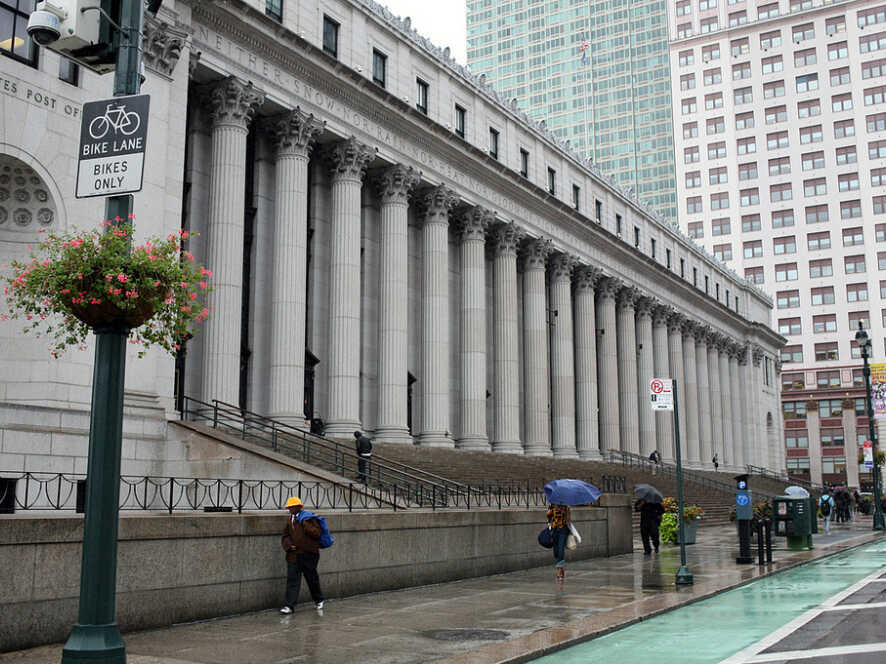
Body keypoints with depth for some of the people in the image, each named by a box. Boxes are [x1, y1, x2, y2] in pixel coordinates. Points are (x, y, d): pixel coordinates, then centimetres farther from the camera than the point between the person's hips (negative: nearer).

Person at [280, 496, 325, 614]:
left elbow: (317, 533, -12)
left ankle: (318, 600, 31)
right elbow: (285, 536, 16)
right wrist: (288, 545, -3)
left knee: (312, 578, 10)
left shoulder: (309, 518, -5)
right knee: (292, 579, -5)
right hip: (293, 554, 4)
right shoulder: (289, 520, 13)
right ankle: (289, 605, -6)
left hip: (309, 555, -4)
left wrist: (307, 526, -24)